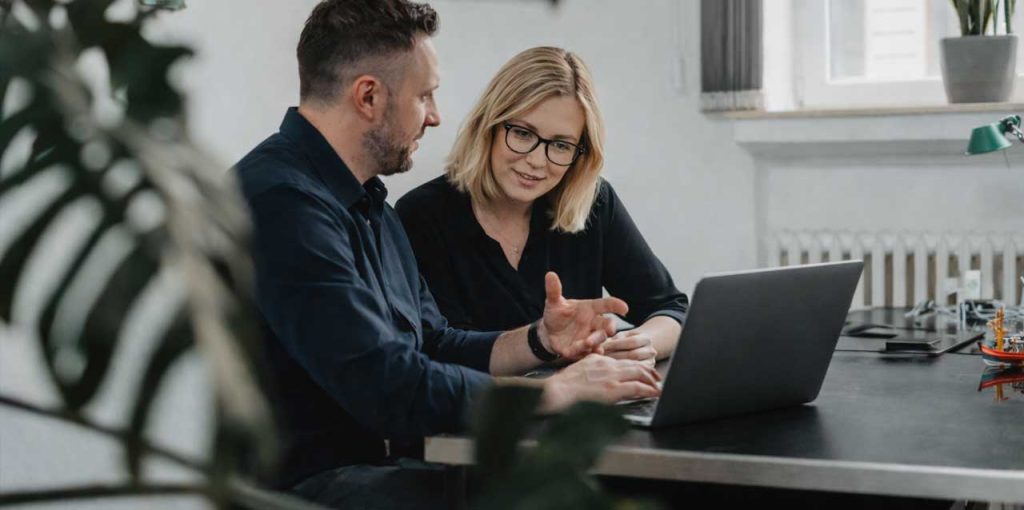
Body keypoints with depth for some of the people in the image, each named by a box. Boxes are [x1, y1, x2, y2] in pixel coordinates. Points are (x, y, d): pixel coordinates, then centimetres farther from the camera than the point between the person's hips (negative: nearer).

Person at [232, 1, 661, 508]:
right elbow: (389, 387, -23)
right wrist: (556, 392, -14)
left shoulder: (367, 202, 16)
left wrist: (540, 340, 2)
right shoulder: (282, 202, -18)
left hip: (385, 462, 9)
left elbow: (433, 348, 20)